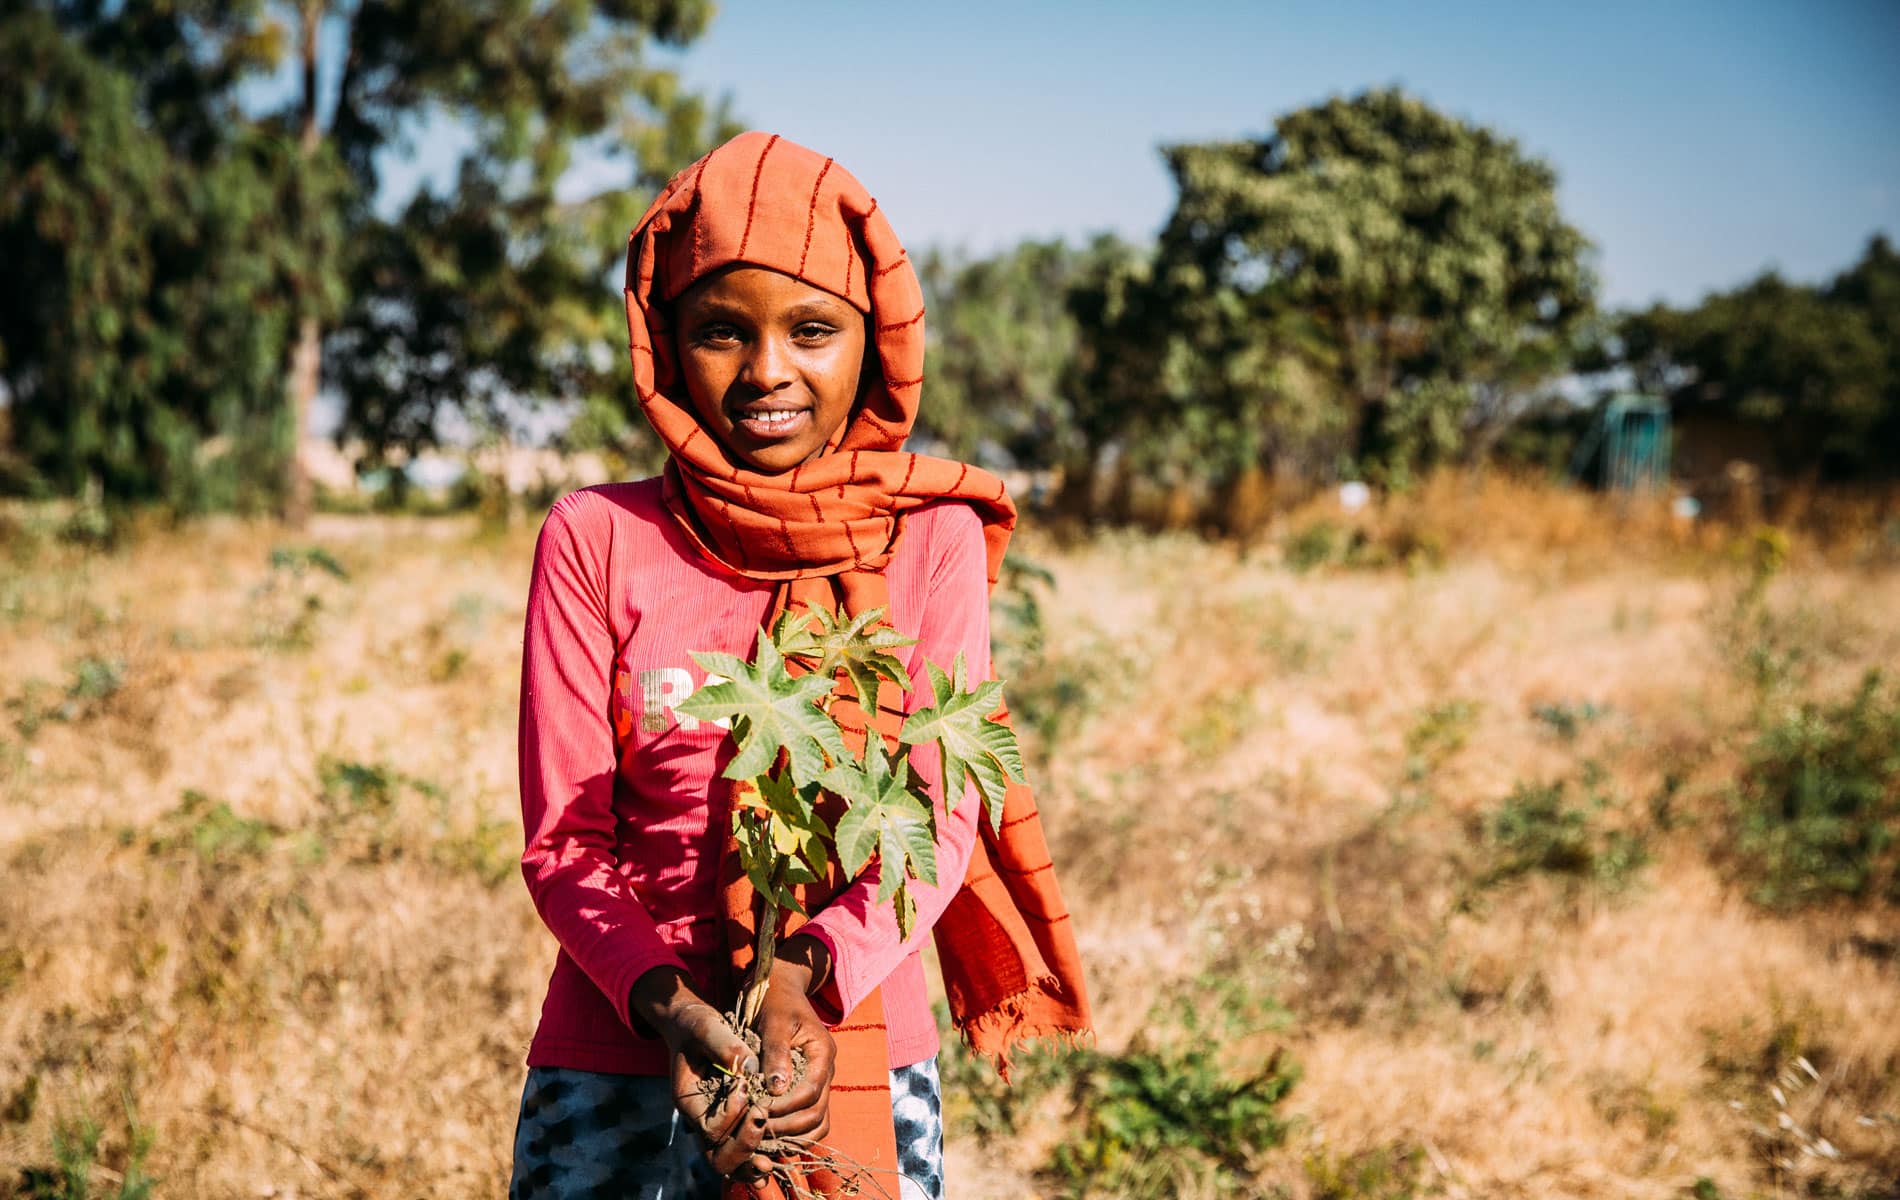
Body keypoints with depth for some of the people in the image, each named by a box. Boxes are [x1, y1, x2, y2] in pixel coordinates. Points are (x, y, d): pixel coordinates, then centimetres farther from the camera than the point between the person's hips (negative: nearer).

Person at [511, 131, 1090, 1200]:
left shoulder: (932, 538, 0)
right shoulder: (597, 538, -2)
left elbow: (942, 816, -5)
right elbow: (563, 838, -3)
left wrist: (809, 978, -22)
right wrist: (667, 1004, -20)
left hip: (864, 1068, 0)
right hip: (618, 1068, 0)